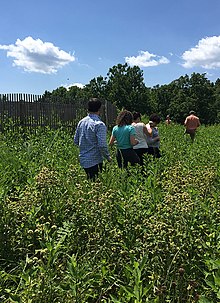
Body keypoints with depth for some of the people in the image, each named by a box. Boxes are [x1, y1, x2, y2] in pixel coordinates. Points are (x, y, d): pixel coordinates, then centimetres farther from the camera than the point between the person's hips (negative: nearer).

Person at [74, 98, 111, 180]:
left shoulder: (81, 122, 5)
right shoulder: (99, 124, -17)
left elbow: (76, 141, 11)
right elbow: (102, 145, -22)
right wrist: (108, 157, -6)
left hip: (83, 159, 7)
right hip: (95, 161, -7)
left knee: (89, 181, 21)